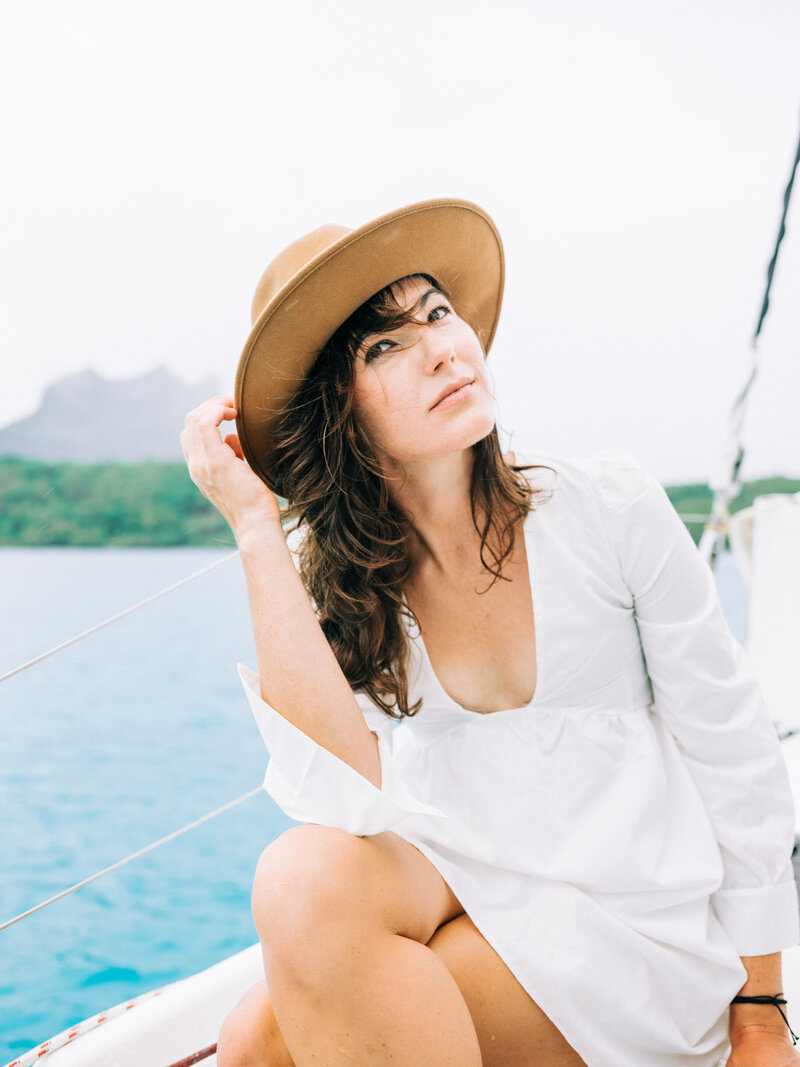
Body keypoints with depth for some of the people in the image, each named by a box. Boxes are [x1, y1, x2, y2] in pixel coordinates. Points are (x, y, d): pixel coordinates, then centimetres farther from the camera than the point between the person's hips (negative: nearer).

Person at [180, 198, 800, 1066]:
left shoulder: (608, 507, -12)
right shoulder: (329, 577, -5)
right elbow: (348, 805, -23)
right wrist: (257, 531, -22)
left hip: (640, 935, -3)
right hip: (456, 894, 4)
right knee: (306, 875, -29)